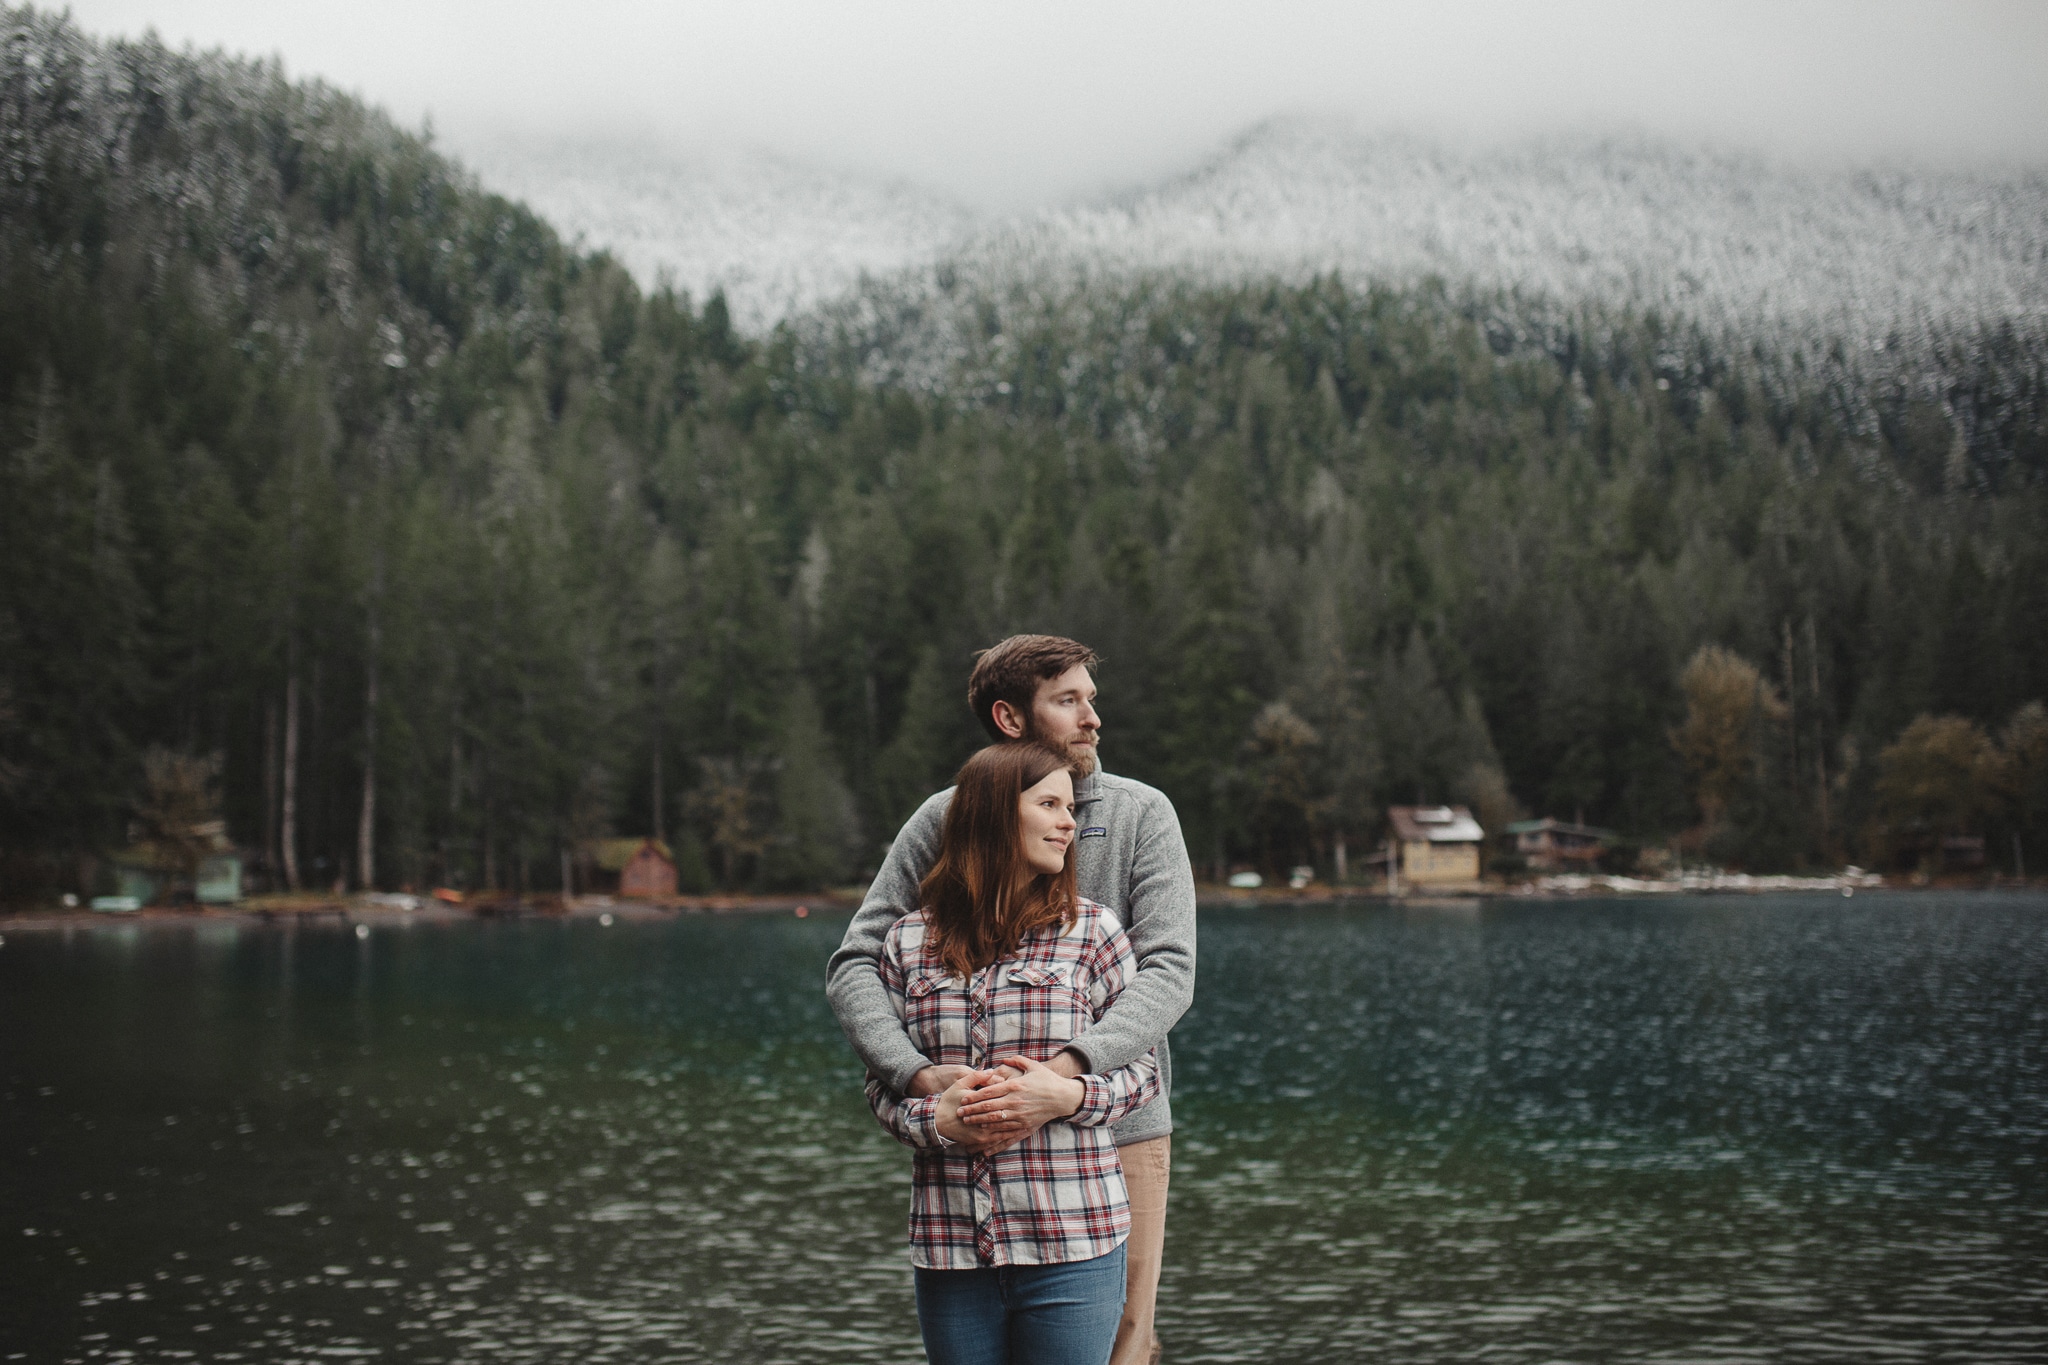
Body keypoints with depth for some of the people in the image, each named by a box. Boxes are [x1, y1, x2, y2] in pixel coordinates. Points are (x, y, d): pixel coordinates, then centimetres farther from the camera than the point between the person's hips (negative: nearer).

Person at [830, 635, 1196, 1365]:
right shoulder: (945, 821, -1)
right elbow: (855, 965, -4)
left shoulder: (1141, 814, -3)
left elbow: (1169, 971, -14)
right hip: (991, 1133, 1)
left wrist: (1065, 1070, -29)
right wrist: (917, 1073, -23)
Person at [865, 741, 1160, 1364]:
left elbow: (1144, 1070, 5)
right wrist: (935, 1119, -10)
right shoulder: (909, 941, 6)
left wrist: (1070, 1096, -13)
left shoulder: (1092, 932, 3)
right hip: (948, 1242, 2)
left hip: (1071, 1243, -1)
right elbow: (880, 1082, 10)